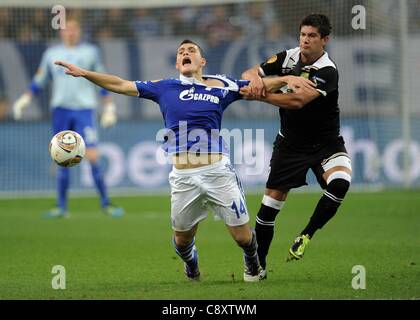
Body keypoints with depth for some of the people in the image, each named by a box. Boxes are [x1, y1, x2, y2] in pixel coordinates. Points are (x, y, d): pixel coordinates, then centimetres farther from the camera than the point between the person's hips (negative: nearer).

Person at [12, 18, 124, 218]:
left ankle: (105, 203, -2)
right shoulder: (51, 54, 13)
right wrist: (25, 99, 6)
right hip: (60, 109, 2)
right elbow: (39, 81, 19)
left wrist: (109, 107, 7)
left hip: (84, 109, -2)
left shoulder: (90, 52, 9)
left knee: (92, 156, -11)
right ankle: (61, 206, 6)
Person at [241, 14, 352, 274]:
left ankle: (306, 236, -12)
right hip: (290, 143, 3)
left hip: (325, 143, -3)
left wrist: (259, 95, -29)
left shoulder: (327, 72, -20)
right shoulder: (287, 58, -3)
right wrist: (256, 79, -25)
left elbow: (297, 101, -32)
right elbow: (248, 74, -2)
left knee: (340, 183, -31)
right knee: (270, 203, -1)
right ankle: (258, 264, 13)